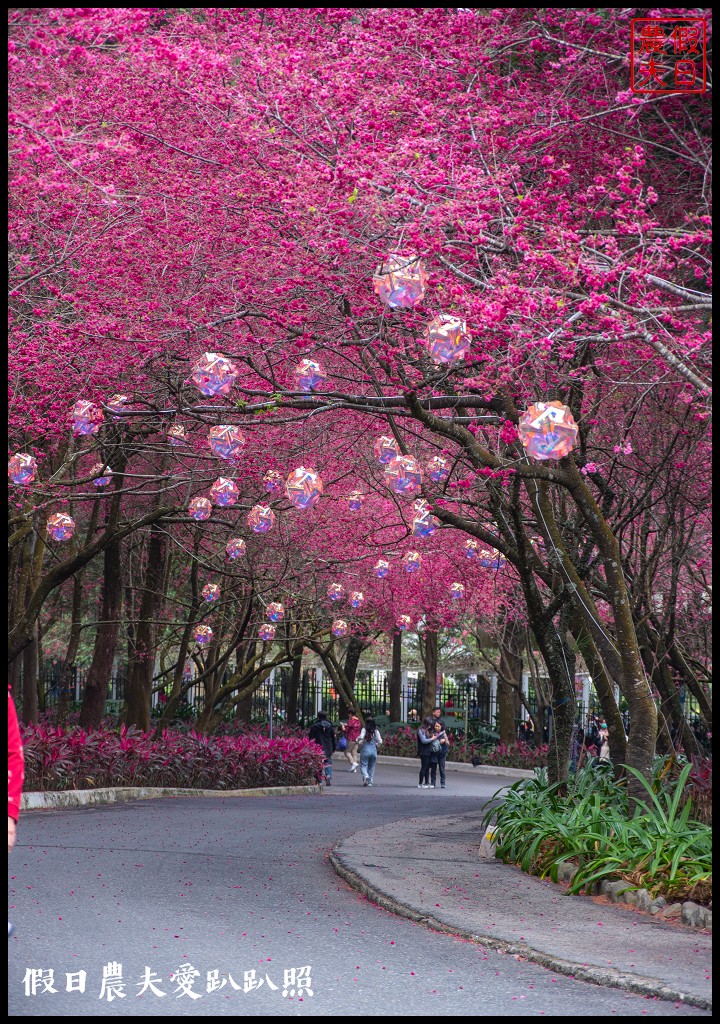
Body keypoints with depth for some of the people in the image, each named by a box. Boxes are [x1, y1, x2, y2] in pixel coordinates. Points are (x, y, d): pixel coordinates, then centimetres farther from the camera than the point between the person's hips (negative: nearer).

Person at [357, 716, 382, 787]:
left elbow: (360, 738, -19)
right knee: (371, 767, 14)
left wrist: (359, 744, 1)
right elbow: (380, 741, -4)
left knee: (363, 766, 2)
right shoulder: (376, 731, 2)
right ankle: (370, 782, 12)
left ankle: (366, 776, -26)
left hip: (365, 750, -3)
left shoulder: (364, 730, -4)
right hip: (374, 751, 3)